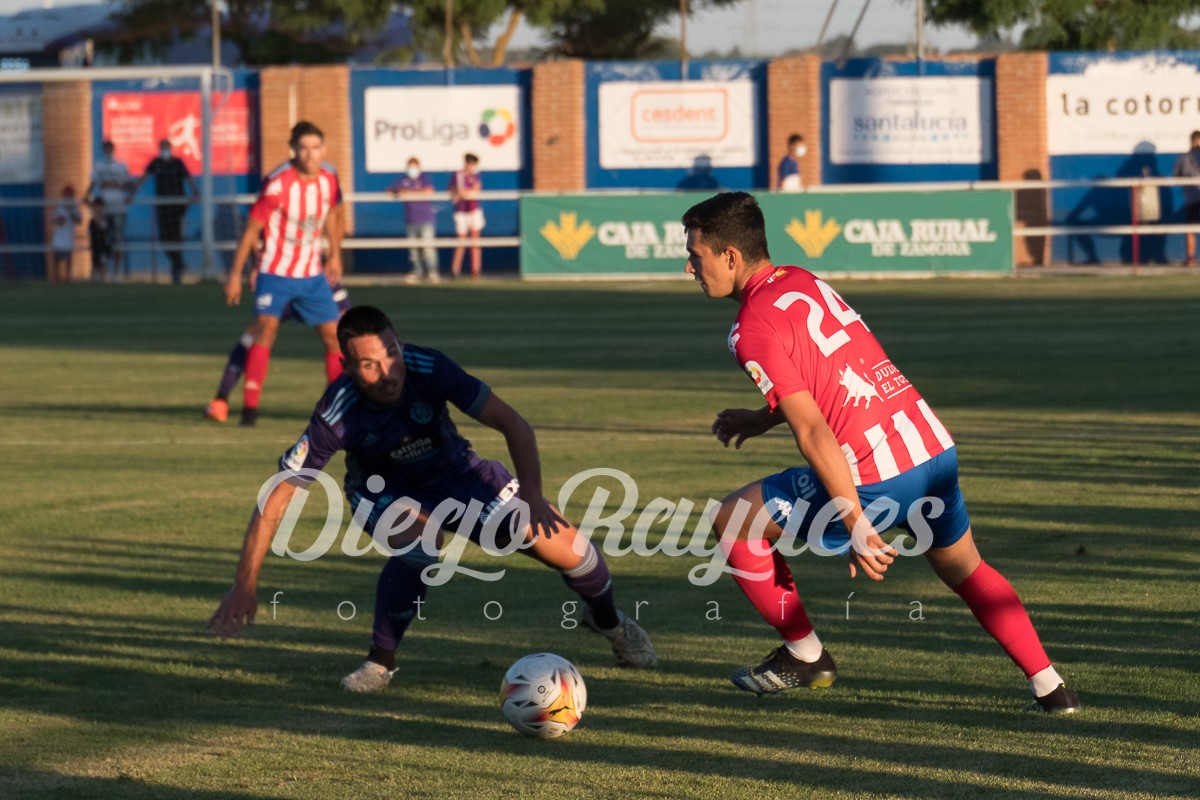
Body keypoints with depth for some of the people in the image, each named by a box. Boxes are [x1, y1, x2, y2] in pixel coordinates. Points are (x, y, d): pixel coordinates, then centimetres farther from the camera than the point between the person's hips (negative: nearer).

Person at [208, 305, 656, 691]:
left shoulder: (427, 370, -32)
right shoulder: (337, 415, -34)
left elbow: (512, 424, -25)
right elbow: (277, 496, -31)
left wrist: (532, 497, -37)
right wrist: (245, 585, -36)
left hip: (456, 473, 2)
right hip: (385, 491, -2)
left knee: (566, 549, -6)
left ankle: (607, 620, 29)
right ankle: (380, 662, -16)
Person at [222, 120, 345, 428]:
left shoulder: (329, 178, -3)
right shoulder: (277, 184, -20)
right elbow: (251, 229, -13)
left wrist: (335, 254, 21)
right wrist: (235, 275, -11)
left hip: (312, 275, 5)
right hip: (275, 272, -5)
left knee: (334, 335, 4)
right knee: (266, 328, -21)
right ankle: (250, 407, -18)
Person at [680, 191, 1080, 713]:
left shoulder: (754, 329, -11)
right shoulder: (803, 281, 15)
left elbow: (813, 433, -17)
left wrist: (856, 526, -16)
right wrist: (759, 419, 30)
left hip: (876, 477, -8)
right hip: (935, 447, 8)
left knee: (733, 523, 7)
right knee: (966, 571, 29)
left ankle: (805, 657, 18)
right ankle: (1050, 689, 23)